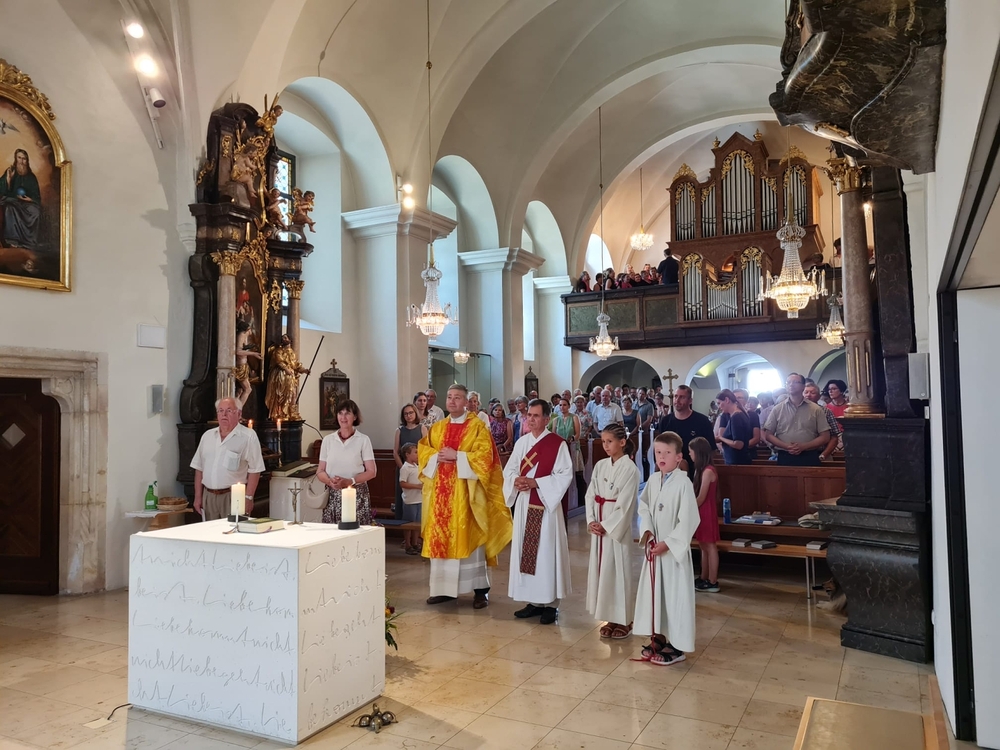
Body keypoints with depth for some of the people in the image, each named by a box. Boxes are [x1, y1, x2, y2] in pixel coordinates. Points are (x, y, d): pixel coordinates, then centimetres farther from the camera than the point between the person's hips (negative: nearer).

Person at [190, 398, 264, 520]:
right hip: (209, 496, 5)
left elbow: (254, 470, -8)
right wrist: (198, 496, 10)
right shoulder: (207, 436, 11)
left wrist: (248, 498, -12)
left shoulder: (248, 436, -6)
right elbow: (199, 468, 14)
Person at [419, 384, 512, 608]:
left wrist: (457, 456, -17)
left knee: (469, 538, -3)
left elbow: (484, 456, -11)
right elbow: (422, 451, 11)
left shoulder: (478, 427, -2)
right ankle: (444, 588, 16)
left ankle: (480, 589, 6)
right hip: (440, 491, 5)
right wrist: (436, 456, -9)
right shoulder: (436, 428, 14)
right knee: (440, 538, 6)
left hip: (465, 492, -5)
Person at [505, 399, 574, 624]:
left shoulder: (558, 444, -8)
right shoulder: (521, 442, 9)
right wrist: (516, 480, -13)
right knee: (525, 551, 9)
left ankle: (550, 604, 9)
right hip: (523, 504, 6)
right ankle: (533, 601, 21)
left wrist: (535, 482, -20)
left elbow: (565, 474, -13)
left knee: (547, 552, -1)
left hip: (547, 505, -6)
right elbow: (509, 470, 10)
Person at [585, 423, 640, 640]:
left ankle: (624, 621, 12)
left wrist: (606, 526, -14)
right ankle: (611, 618, 22)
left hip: (618, 526, -6)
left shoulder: (630, 469, -11)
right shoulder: (600, 466, 7)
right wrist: (591, 521, -5)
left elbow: (625, 504, -14)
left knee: (618, 571, 0)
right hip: (599, 526, 6)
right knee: (601, 570, 10)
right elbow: (590, 495, 7)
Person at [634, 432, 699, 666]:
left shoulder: (683, 483, -17)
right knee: (653, 592, 14)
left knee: (675, 595, 2)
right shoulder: (653, 480, 3)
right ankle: (658, 638, 30)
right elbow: (644, 507, 11)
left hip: (674, 549, -7)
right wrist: (647, 530, -5)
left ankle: (676, 646, 14)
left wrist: (668, 543, -18)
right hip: (654, 546, 7)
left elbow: (689, 520, -19)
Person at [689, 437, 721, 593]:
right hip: (701, 512, 9)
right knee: (703, 547, 15)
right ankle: (704, 579, 23)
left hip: (706, 513, -9)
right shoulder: (701, 469, 10)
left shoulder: (708, 471, -18)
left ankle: (713, 583, 4)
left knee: (710, 546, -2)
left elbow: (701, 498, -17)